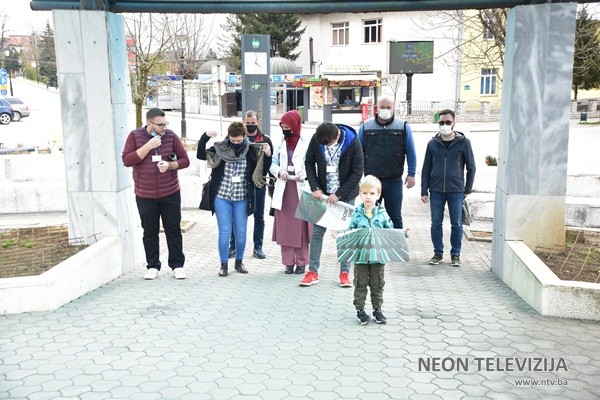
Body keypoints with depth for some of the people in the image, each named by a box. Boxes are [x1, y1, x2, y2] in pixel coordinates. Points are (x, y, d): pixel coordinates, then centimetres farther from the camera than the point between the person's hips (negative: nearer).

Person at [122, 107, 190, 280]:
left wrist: (170, 165, -15)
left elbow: (185, 160, 4)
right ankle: (153, 266, 22)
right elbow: (127, 160, -12)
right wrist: (148, 146, -19)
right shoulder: (135, 136, -1)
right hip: (145, 196, 0)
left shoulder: (171, 136, 0)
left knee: (173, 230, 5)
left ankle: (177, 265, 17)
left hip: (170, 194, 0)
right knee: (150, 232, 9)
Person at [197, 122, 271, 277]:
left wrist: (267, 156, -16)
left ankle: (239, 262, 28)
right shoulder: (220, 148, -3)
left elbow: (263, 170, 1)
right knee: (225, 232, 2)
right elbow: (200, 155, -5)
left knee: (241, 232, 10)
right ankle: (223, 264, 16)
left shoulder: (252, 150, -1)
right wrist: (205, 137, -17)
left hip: (242, 199, 1)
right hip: (222, 197, -1)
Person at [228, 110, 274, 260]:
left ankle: (258, 247, 19)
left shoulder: (265, 140, 6)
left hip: (259, 184, 1)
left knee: (259, 217, 9)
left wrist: (268, 154, -15)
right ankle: (233, 246, 15)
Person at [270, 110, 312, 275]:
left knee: (301, 226, 0)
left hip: (301, 189, -4)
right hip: (284, 189, 5)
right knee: (285, 227, 5)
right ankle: (288, 262, 15)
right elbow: (273, 164, 15)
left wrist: (303, 175, -21)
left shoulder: (307, 142, -2)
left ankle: (301, 262, 12)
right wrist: (279, 171, -5)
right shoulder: (282, 143, 14)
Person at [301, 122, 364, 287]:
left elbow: (357, 172, -14)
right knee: (317, 231, 3)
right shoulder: (316, 139, -10)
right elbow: (309, 163, 0)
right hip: (322, 194, 2)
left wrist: (339, 194, -17)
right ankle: (313, 271, 12)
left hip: (345, 195, -2)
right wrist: (315, 188, -11)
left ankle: (345, 272, 14)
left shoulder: (352, 142, -17)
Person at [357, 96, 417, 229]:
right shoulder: (365, 127, 4)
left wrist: (411, 174, -2)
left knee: (395, 216, 8)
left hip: (394, 180, -1)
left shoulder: (403, 127, 3)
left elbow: (410, 152, 4)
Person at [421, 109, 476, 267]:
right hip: (436, 190, 2)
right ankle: (438, 253, 19)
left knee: (457, 224, 4)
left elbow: (471, 167, 6)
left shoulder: (463, 142, 1)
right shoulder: (433, 143, 6)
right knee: (436, 223, 6)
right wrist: (424, 191, 3)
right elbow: (426, 168, 8)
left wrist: (468, 189, 3)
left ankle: (455, 254, 17)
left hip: (456, 190, -1)